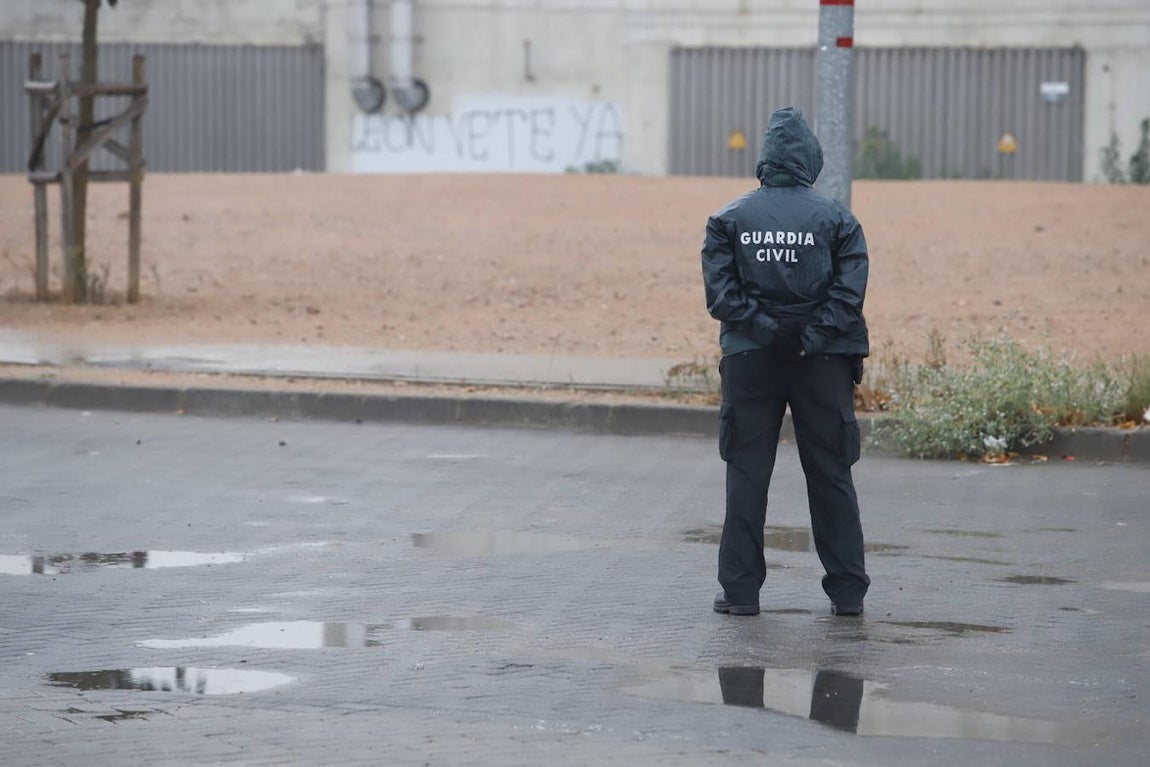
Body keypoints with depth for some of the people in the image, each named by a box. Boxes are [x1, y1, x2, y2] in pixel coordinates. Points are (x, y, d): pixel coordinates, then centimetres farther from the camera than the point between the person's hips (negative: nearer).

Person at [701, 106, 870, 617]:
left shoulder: (730, 219, 1)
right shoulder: (836, 219, -1)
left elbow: (720, 293, -9)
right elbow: (849, 291, -10)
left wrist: (762, 330, -10)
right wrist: (811, 339, -12)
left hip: (750, 361, 0)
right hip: (823, 364, 0)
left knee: (746, 475, 6)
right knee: (831, 477, 7)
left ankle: (740, 590, 5)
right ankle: (847, 590, 9)